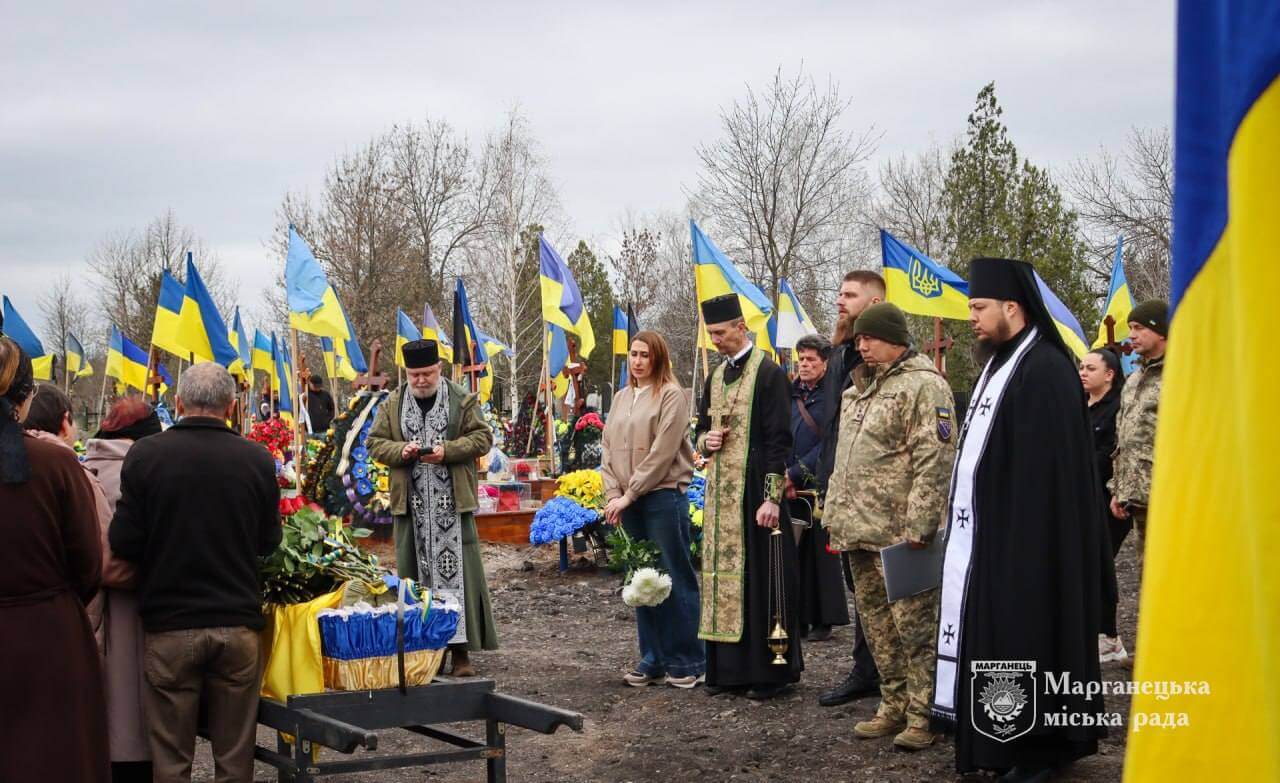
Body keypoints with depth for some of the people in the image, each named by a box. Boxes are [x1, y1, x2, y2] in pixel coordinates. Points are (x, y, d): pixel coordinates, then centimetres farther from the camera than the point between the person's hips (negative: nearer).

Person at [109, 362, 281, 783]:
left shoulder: (145, 455, -9)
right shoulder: (257, 459, -5)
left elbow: (122, 544, -8)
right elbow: (268, 542, 4)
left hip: (168, 626, -1)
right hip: (238, 622, 1)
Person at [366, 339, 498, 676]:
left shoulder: (463, 401, 4)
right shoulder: (393, 405, 10)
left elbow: (482, 437, 2)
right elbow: (375, 443, 11)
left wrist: (448, 451, -13)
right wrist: (401, 451, -9)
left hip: (452, 502, -2)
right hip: (411, 505, 2)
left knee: (456, 571, -3)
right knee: (415, 573, 3)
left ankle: (460, 650, 1)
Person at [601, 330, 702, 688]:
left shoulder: (670, 395, -6)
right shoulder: (621, 398, 15)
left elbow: (662, 453, -13)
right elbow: (609, 449, 13)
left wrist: (629, 495, -12)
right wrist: (613, 494, -1)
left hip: (664, 496, -6)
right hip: (629, 503, 7)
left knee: (675, 577, -3)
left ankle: (687, 661, 3)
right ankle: (653, 659, 16)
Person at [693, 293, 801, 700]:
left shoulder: (768, 373, -9)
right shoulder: (715, 378, 15)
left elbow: (779, 439, -14)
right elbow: (702, 430, 25)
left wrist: (772, 497, -19)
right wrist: (705, 440, 0)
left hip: (754, 490, -7)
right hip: (720, 490, 8)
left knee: (761, 578, -3)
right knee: (723, 575, 9)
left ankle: (770, 671, 4)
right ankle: (729, 667, 16)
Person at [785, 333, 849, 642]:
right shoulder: (789, 394, 12)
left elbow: (829, 443, -11)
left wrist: (796, 474, -13)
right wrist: (782, 476, -3)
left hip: (819, 486, -5)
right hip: (789, 488, 5)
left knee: (821, 552, 0)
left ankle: (823, 620, 7)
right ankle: (798, 618, 10)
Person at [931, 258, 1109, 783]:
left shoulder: (1044, 370, -17)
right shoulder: (1000, 364, 13)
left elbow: (1047, 471, -21)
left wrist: (1018, 545, -22)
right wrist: (964, 520, 14)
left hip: (1025, 539, -9)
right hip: (988, 535, 9)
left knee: (1026, 635, -2)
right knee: (995, 634, 12)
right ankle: (1007, 740, 20)